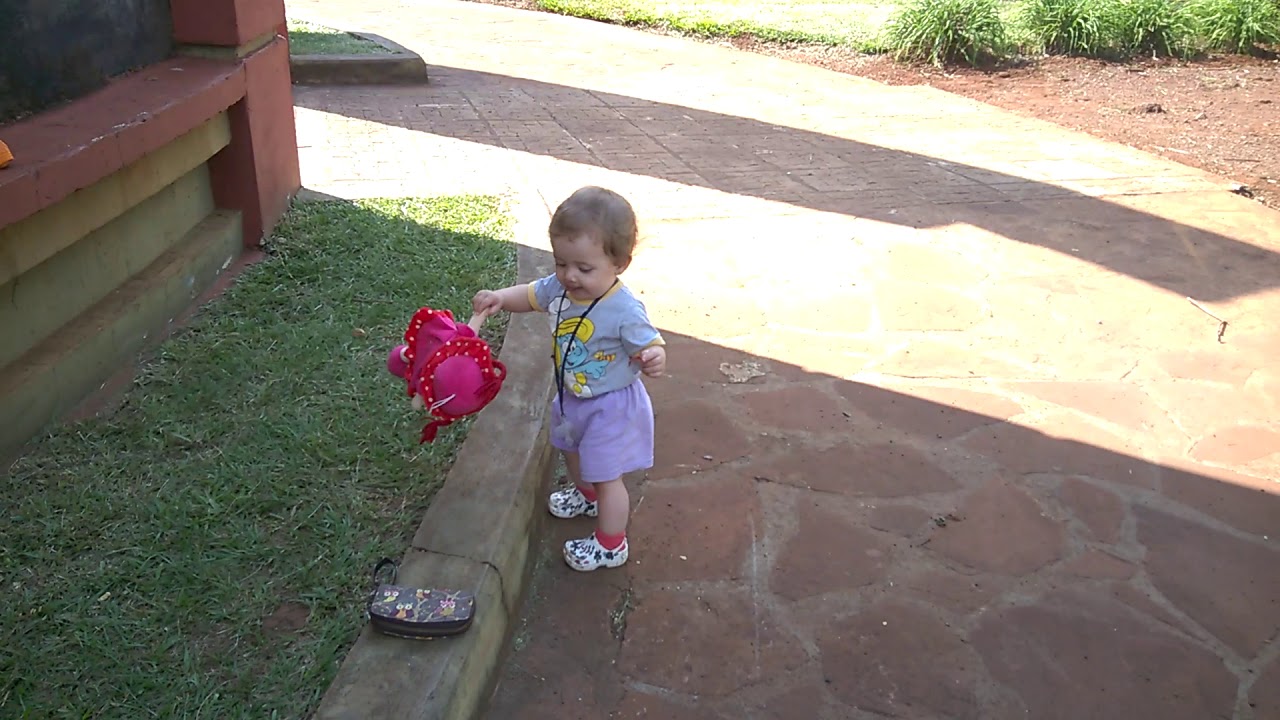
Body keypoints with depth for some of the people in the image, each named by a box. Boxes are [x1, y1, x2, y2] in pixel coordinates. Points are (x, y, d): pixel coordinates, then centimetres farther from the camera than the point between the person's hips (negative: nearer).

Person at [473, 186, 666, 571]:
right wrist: (500, 298, -18)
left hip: (611, 406, -8)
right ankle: (586, 495, 64)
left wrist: (653, 360, -48)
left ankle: (611, 545, 30)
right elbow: (529, 296, 1)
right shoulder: (558, 288, -16)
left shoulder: (625, 311, -34)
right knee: (572, 451, 32)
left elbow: (651, 346, -25)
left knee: (606, 477, 8)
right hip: (572, 397, 8)